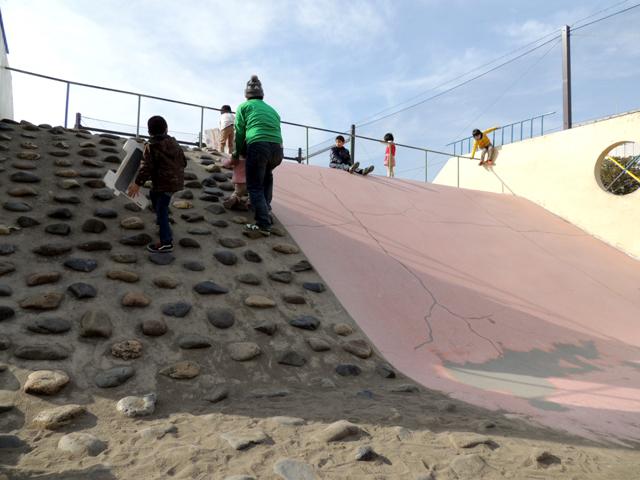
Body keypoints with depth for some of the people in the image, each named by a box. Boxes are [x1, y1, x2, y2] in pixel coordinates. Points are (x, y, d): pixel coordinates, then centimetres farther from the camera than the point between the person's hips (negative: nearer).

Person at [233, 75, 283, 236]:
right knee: (267, 176, 33)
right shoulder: (272, 109, 29)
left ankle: (264, 224, -12)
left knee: (255, 186, -1)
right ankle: (265, 208, 31)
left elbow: (239, 132, 9)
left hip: (258, 146, -5)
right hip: (277, 149, 5)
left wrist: (238, 152, 23)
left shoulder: (244, 106, 15)